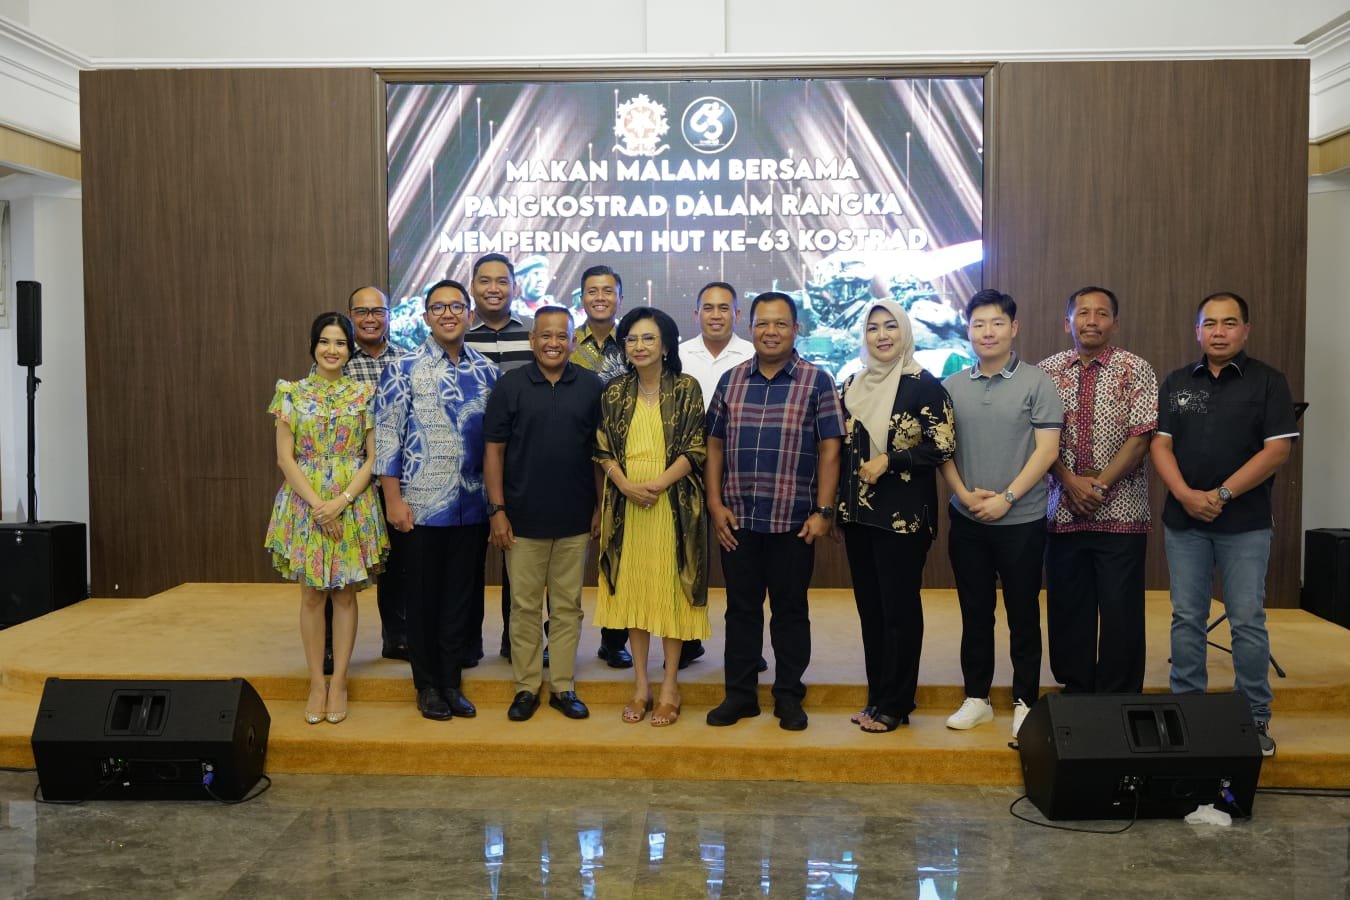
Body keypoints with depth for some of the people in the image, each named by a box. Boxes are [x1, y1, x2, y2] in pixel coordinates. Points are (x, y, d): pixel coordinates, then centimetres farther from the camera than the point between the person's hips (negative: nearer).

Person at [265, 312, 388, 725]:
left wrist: (343, 500, -13)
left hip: (353, 506, 0)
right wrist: (317, 504, -12)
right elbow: (285, 458, -2)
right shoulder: (293, 393, 2)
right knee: (312, 595, 5)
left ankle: (339, 683, 15)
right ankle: (317, 683, 16)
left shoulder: (364, 394, 2)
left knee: (345, 594, 5)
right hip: (306, 504, 0)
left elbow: (373, 457, -1)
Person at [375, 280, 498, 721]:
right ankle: (427, 685, 24)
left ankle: (451, 682, 26)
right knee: (423, 598, 9)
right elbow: (386, 437, -6)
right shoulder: (404, 370, -4)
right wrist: (393, 499, -10)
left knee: (460, 597, 12)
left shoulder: (487, 370, 6)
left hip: (472, 507, 3)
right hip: (421, 506, -3)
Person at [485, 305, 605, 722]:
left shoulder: (591, 386, 2)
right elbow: (494, 450, -1)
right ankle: (526, 687, 20)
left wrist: (601, 506, 2)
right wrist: (497, 509, -6)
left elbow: (600, 451, 6)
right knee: (524, 606, 7)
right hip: (524, 518, -1)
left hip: (575, 519, 1)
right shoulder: (510, 385, -1)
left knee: (568, 606, 10)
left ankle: (563, 687, 21)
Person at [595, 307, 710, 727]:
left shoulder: (686, 389, -1)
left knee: (670, 589, 1)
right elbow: (603, 450, 6)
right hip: (626, 503, 3)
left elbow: (696, 449, -6)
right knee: (633, 589, 7)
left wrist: (658, 484, -18)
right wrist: (626, 485, -11)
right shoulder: (614, 393, 8)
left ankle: (669, 687, 12)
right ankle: (640, 684, 18)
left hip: (673, 503, -3)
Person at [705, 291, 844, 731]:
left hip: (793, 521, -3)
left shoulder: (817, 381, -1)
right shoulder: (731, 380, 8)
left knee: (790, 610, 8)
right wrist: (715, 503, 2)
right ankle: (739, 693, 23)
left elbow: (829, 448, -4)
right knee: (741, 608, 11)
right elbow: (714, 444, 10)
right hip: (737, 519, 3)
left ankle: (789, 696, 21)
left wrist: (823, 511, -9)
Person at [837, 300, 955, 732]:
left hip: (904, 515, -5)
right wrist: (832, 506, 14)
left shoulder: (923, 385, -6)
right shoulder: (853, 384, 11)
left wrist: (888, 461, -16)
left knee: (899, 608, 2)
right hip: (858, 513, 6)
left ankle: (894, 704, 13)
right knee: (869, 607, 11)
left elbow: (942, 448, -11)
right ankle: (876, 695, 23)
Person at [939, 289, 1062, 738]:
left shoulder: (1037, 383, -3)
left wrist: (1005, 498, -14)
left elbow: (1046, 449, -8)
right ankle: (976, 698, 23)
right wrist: (965, 494, -8)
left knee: (1023, 615, 6)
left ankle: (1025, 701, 19)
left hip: (1022, 520, -3)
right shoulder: (952, 387, 6)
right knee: (975, 613, 11)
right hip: (967, 520, 3)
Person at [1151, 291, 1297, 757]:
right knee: (1186, 619, 8)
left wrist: (1222, 495, -15)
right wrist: (1185, 494, -13)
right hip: (1183, 521, 3)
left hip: (1245, 523, -2)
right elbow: (1160, 444, 3)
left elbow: (1277, 449, -7)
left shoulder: (1268, 381, 0)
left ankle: (1256, 718, 14)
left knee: (1248, 622, 2)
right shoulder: (1175, 383, 9)